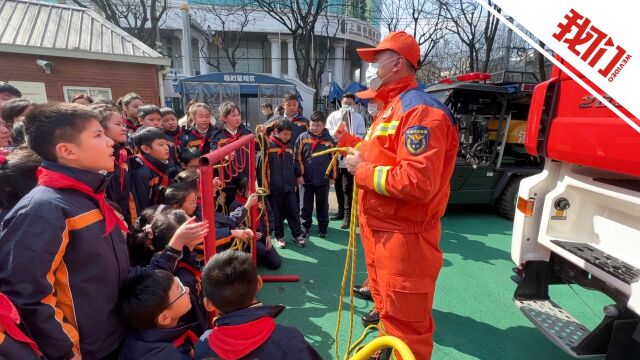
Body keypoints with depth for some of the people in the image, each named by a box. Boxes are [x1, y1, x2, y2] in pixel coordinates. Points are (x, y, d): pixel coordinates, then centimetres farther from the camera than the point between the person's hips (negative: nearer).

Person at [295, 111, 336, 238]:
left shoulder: (329, 139, -1)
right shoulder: (303, 137, -4)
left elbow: (333, 159, 5)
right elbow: (297, 157, -3)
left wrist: (332, 176, 6)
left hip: (323, 179, 1)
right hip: (307, 178, 0)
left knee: (322, 205, 13)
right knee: (306, 204, 12)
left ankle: (323, 227, 27)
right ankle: (305, 226, 28)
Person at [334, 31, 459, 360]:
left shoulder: (420, 111, -19)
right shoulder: (390, 108, 16)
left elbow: (417, 183, -30)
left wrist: (362, 170, -20)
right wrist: (349, 142, 17)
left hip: (403, 236, -10)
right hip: (380, 229, 10)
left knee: (405, 321, 6)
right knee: (389, 310, 27)